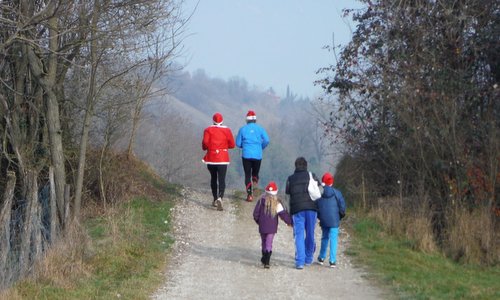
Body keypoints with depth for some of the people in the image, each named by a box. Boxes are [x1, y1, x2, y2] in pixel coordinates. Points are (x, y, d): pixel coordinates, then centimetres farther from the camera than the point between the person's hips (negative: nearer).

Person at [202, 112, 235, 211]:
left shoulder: (208, 130, -2)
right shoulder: (227, 130, 0)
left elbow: (205, 142, -13)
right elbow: (232, 145, 0)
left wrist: (205, 147, 10)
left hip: (211, 158, 1)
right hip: (223, 158, -1)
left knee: (213, 178, 18)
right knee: (222, 179, -6)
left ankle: (215, 200, 25)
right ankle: (220, 198, -29)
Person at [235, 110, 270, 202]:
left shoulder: (242, 129, 2)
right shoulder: (260, 128, 2)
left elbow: (238, 143, 4)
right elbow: (266, 140, -8)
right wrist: (261, 147, 11)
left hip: (246, 155, 0)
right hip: (257, 155, 0)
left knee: (247, 175, 5)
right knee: (255, 172, 21)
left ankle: (249, 194, -5)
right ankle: (255, 179, -13)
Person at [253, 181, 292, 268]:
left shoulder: (261, 201, -1)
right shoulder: (277, 203, -8)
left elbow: (256, 213, 4)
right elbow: (283, 214, -9)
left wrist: (258, 221, 20)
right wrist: (289, 222, 3)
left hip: (262, 226, 2)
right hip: (272, 227, -2)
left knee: (264, 242, 19)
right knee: (269, 244, -3)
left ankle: (265, 259, 31)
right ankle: (266, 261, -17)